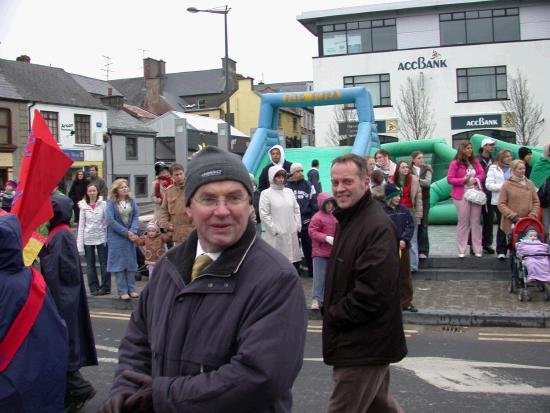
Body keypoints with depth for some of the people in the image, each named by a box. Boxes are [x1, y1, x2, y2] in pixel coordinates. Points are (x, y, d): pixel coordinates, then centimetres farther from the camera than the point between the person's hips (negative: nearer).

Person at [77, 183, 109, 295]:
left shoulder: (103, 204, -1)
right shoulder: (83, 206, 4)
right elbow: (81, 224, 5)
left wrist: (108, 237, -9)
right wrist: (80, 243, 0)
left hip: (101, 237, -2)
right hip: (88, 238, 2)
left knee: (104, 263, 1)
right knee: (90, 264, 7)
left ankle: (105, 287, 9)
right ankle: (94, 287, 15)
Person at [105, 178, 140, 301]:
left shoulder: (131, 201, 3)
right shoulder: (111, 203, -10)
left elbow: (136, 216, -1)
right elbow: (110, 220, -15)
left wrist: (133, 231, -16)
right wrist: (126, 232, -15)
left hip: (130, 236, 4)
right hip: (116, 237, -4)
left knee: (131, 263, 7)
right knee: (119, 263, 0)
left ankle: (131, 289, 16)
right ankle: (122, 291, 6)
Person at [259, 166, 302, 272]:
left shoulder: (289, 191, 14)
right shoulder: (266, 193, -3)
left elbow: (296, 210, 17)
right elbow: (264, 215, -8)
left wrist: (297, 226, 6)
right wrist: (275, 230, -11)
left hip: (292, 234, 5)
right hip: (275, 236, -5)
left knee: (295, 260, 8)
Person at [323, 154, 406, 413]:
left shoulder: (378, 227, -21)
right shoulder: (347, 220, 13)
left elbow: (372, 292, -27)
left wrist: (333, 315, -13)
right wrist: (331, 312, 8)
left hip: (364, 347, -10)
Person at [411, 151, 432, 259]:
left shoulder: (427, 169, 6)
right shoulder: (409, 170, 2)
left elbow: (428, 182, -8)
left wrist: (417, 179, -21)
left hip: (424, 199, 1)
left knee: (423, 224, -1)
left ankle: (423, 250, 3)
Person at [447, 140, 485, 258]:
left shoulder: (475, 161, 10)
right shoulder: (455, 163, -5)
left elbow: (481, 173, 10)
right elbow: (449, 179, -7)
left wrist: (475, 179, -10)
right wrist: (463, 180, -17)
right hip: (462, 195, -4)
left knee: (476, 222, 5)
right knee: (463, 222, 0)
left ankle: (477, 249, 11)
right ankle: (461, 251, 6)